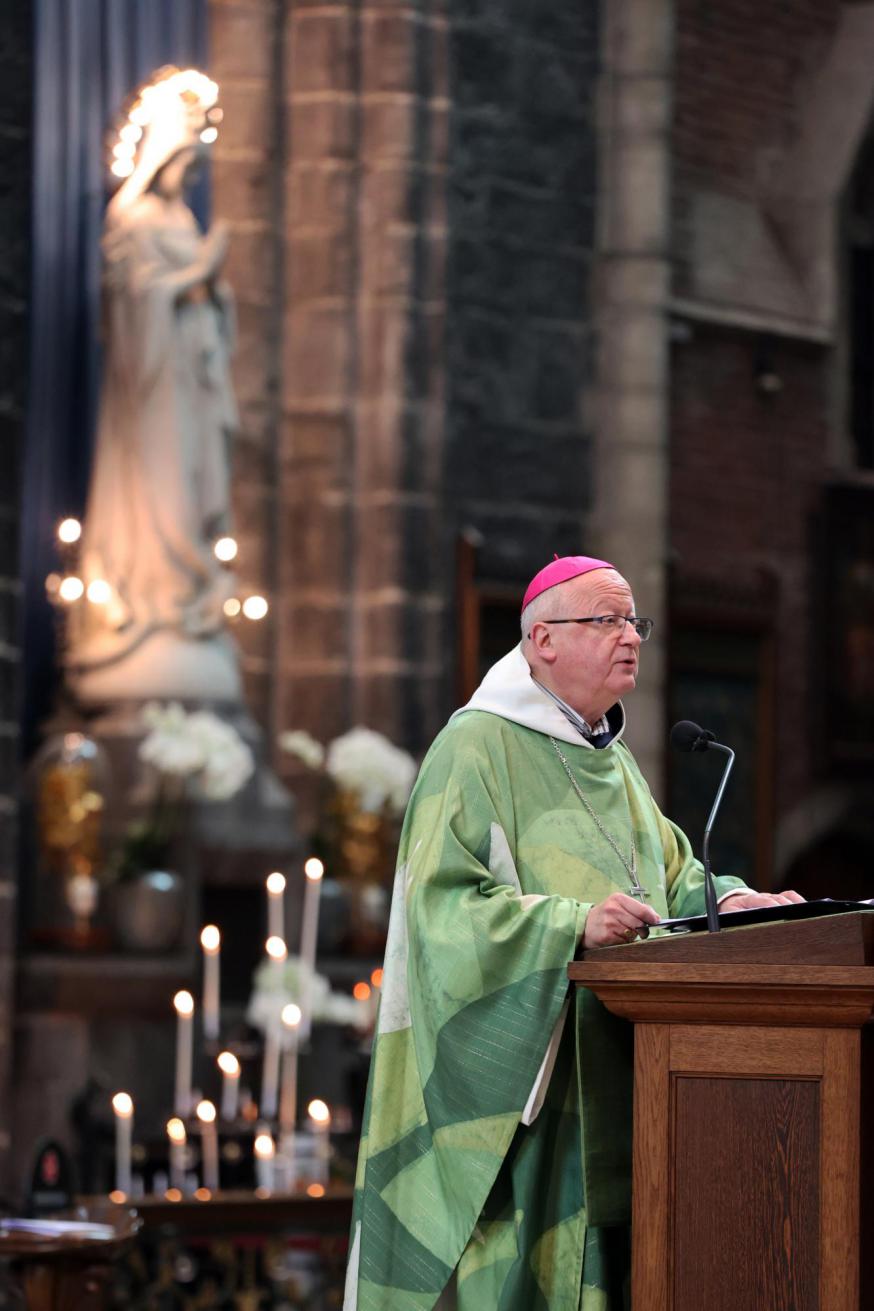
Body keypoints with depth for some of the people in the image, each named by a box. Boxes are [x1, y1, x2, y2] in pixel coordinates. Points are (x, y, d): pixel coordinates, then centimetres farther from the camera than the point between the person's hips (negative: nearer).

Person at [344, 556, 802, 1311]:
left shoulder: (616, 762, 20)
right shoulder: (478, 745, -7)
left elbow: (672, 875, 19)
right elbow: (446, 900, -16)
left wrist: (728, 901, -3)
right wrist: (574, 923, -27)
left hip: (612, 1081, 8)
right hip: (518, 1079, -8)